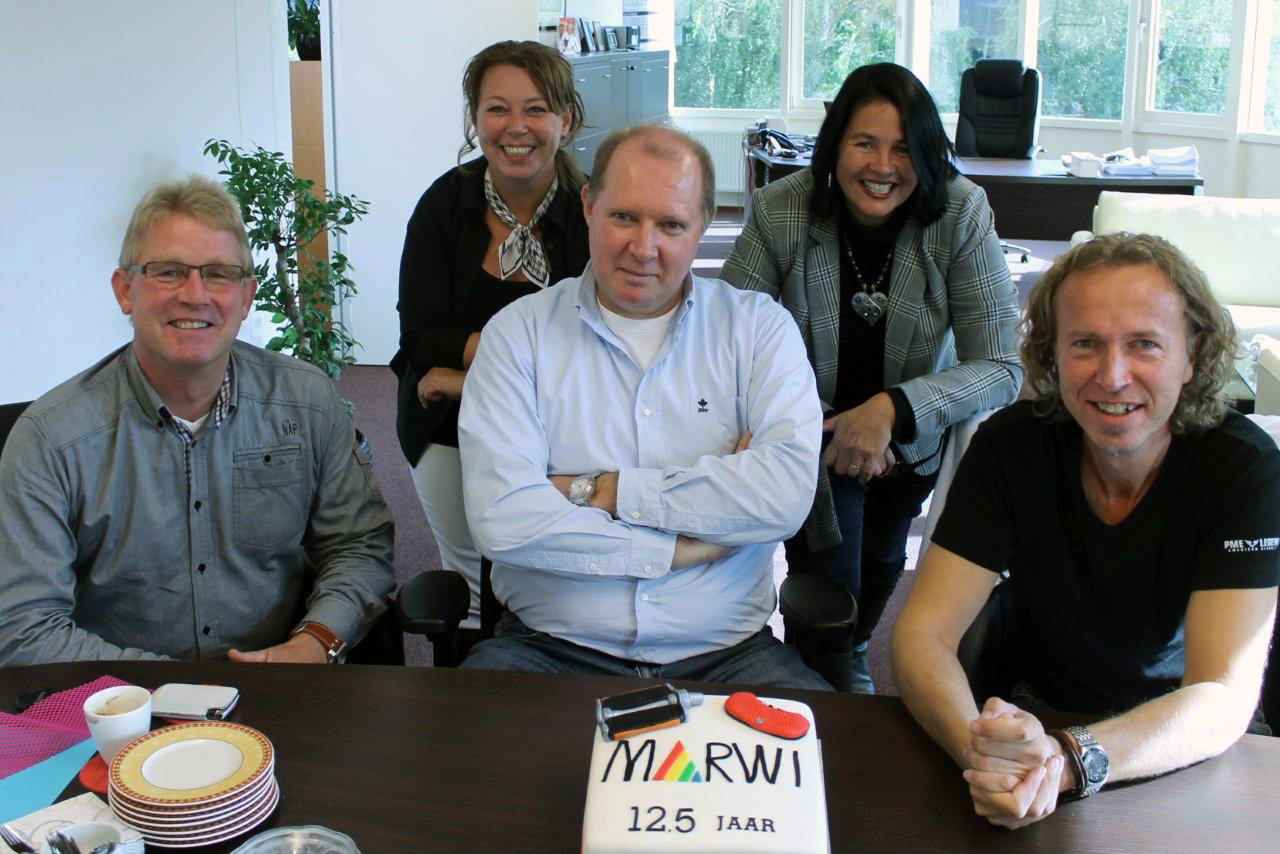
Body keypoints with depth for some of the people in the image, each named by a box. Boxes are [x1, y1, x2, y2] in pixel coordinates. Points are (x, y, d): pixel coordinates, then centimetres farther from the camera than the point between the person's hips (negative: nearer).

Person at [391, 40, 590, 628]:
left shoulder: (593, 212, -14)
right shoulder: (444, 204, -7)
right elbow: (420, 338, -13)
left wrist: (472, 372, -20)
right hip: (448, 431, 2)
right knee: (467, 574, 17)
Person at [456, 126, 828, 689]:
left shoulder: (759, 327, 5)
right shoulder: (519, 331, 3)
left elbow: (787, 492, -12)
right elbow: (499, 517, -12)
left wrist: (598, 491, -11)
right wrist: (683, 547, -11)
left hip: (724, 651, 1)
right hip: (550, 645, 0)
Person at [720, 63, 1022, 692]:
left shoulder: (961, 215, -22)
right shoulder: (780, 211, -24)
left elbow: (1003, 367, -23)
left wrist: (894, 409, -37)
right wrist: (820, 426, -31)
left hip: (914, 435, 3)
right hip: (810, 431, -2)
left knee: (881, 559, 25)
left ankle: (852, 654, 60)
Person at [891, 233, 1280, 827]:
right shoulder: (1011, 445, -13)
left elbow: (1224, 699, -24)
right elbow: (922, 633, -17)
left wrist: (1068, 759, -42)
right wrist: (982, 749, -39)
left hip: (1188, 748, 0)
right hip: (1036, 711, 0)